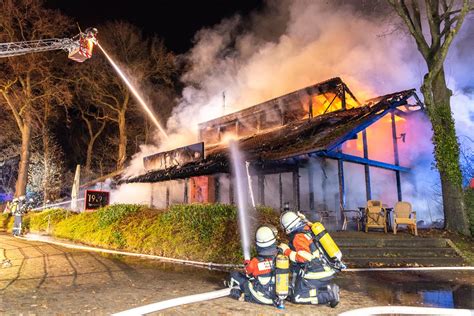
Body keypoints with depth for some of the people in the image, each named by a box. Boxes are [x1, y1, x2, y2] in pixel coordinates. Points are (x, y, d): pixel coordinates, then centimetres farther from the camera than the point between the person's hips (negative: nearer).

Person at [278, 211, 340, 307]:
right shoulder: (309, 228, 7)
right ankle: (328, 289, 10)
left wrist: (287, 251, -19)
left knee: (296, 297, -2)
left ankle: (329, 295, -8)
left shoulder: (298, 237, -18)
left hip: (316, 275, -9)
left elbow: (304, 258, -29)